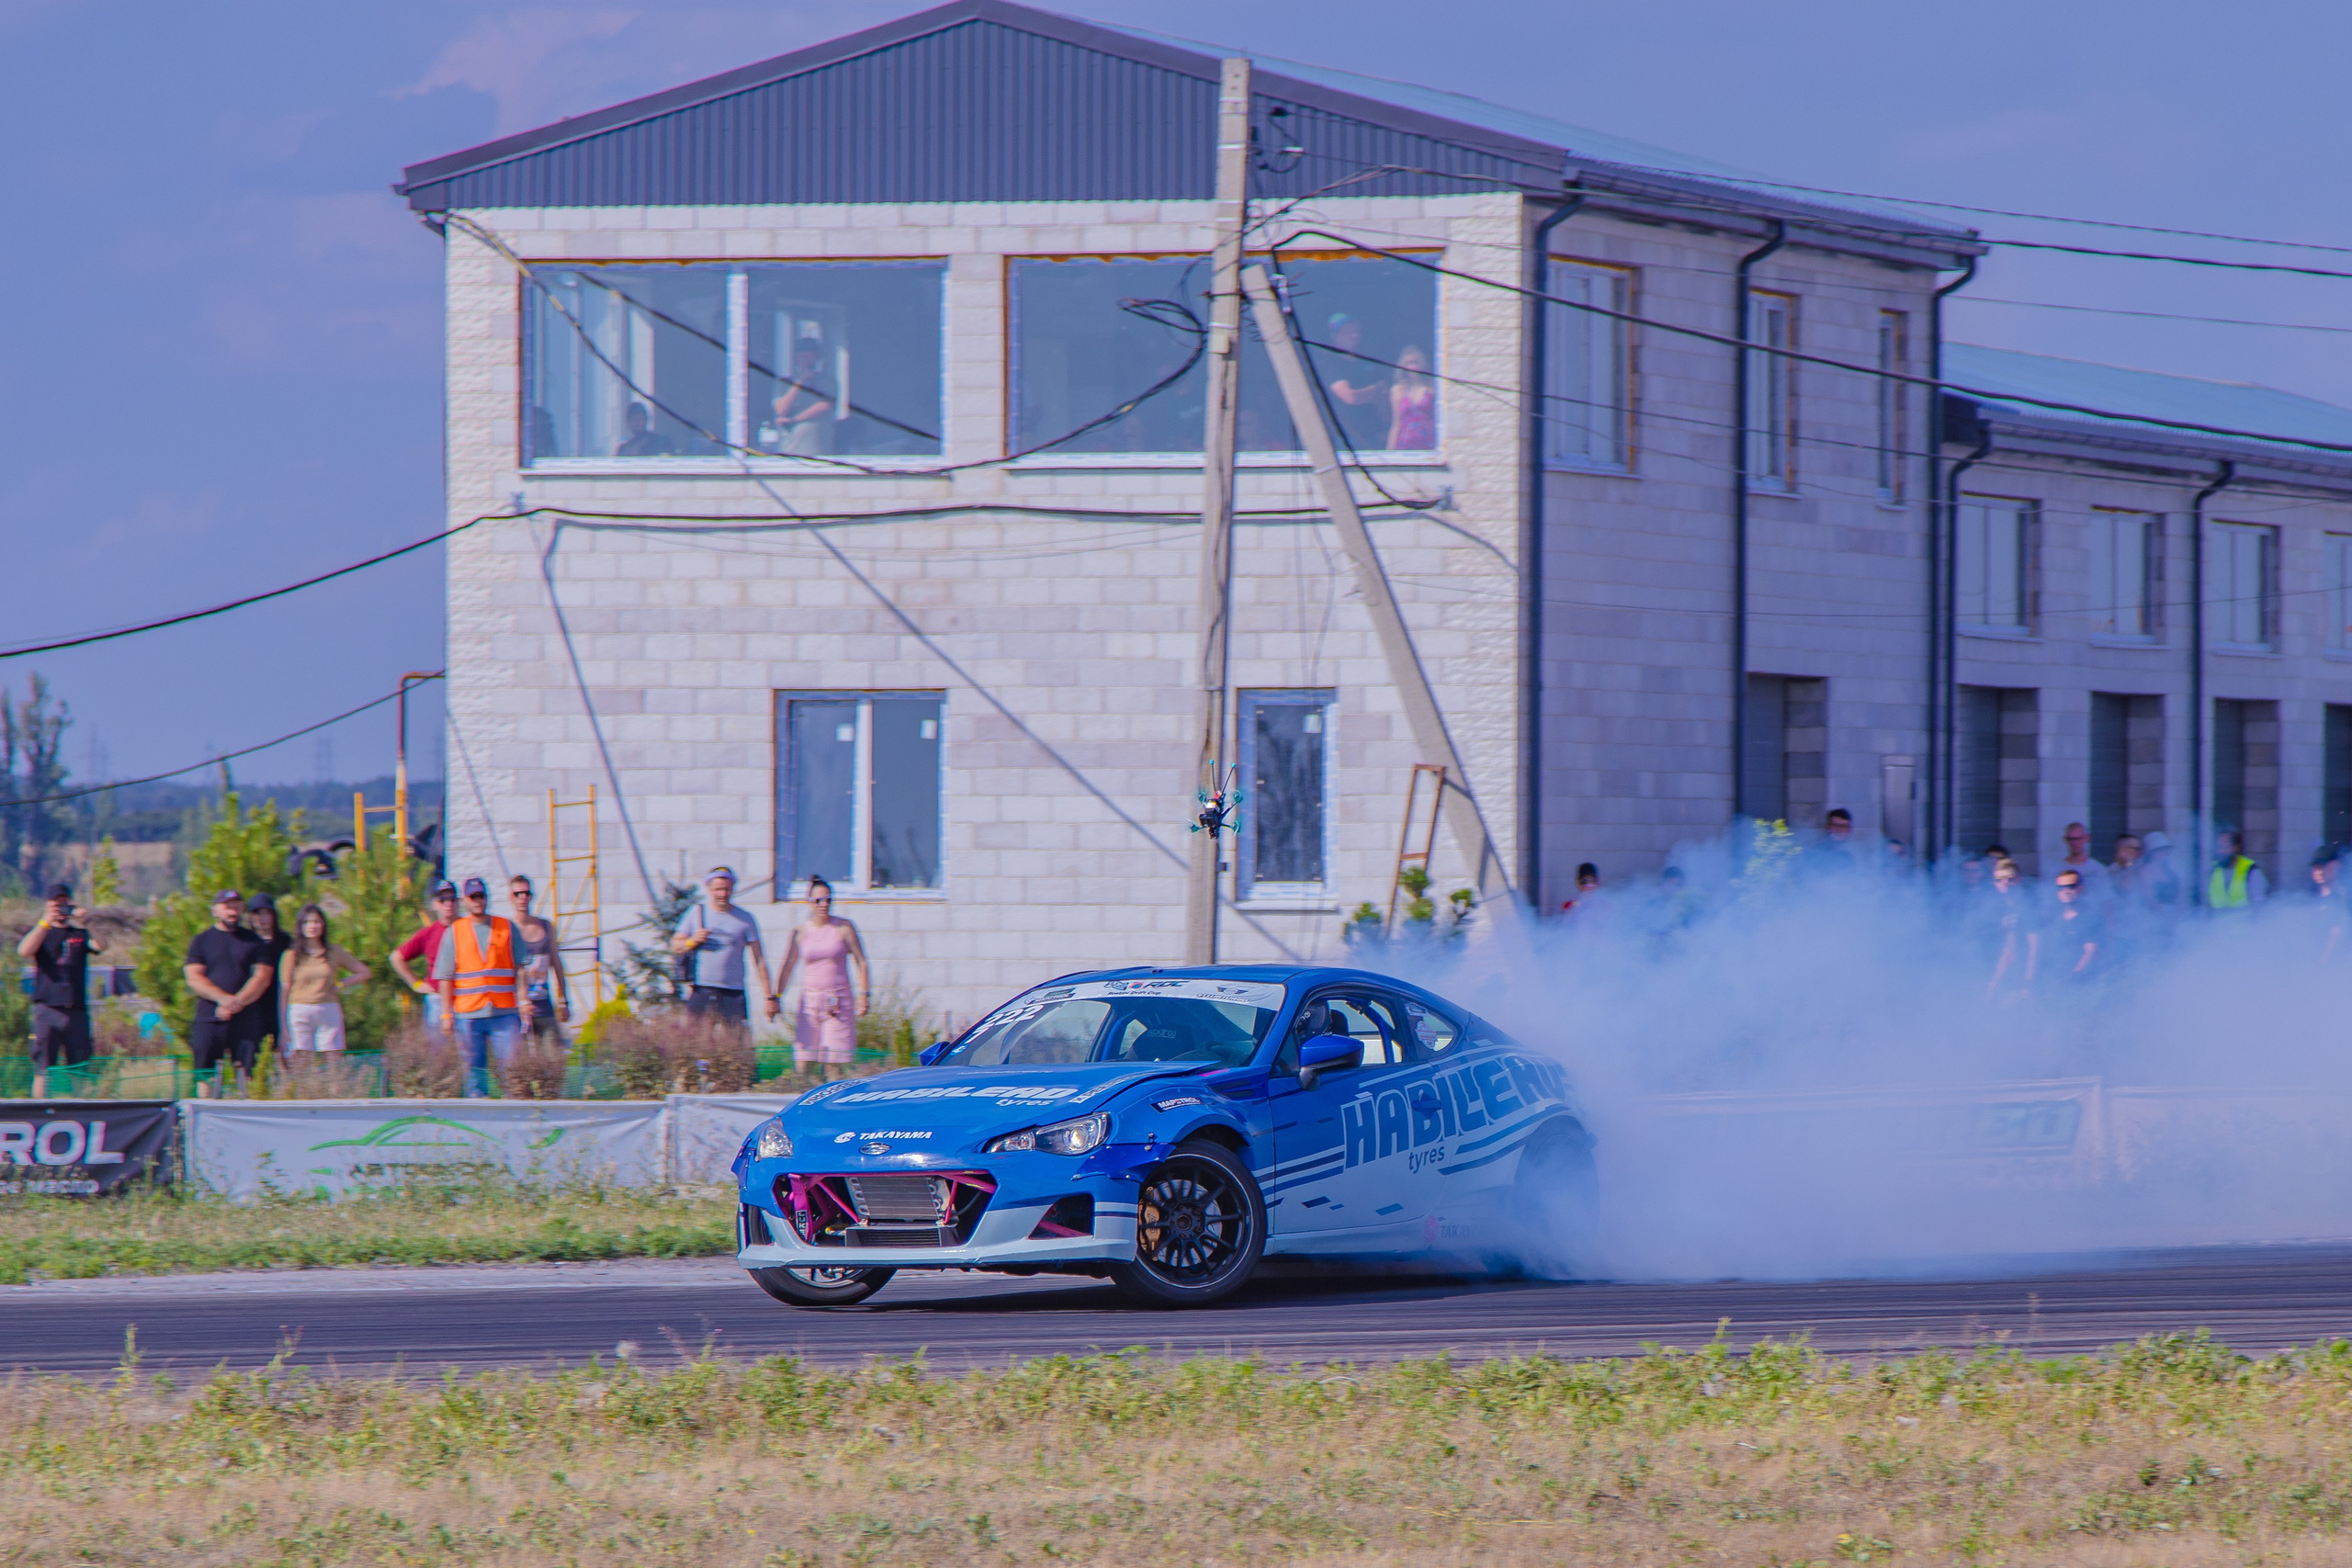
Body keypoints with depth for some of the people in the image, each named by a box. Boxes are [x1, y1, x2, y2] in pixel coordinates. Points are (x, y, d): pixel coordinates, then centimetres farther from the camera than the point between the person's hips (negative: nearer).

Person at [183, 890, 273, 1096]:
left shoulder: (252, 941, 13)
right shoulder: (201, 941, 11)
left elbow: (262, 977, 4)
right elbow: (193, 978, 1)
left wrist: (238, 1002, -11)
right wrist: (225, 999, -13)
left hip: (245, 1020, 0)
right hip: (208, 1019, 0)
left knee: (245, 1076, -7)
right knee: (206, 1077, -4)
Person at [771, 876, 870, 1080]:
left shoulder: (844, 928, 0)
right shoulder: (801, 932, 5)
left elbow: (861, 962, 1)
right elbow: (786, 967, 7)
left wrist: (864, 994, -7)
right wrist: (774, 997, -1)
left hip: (839, 1001, -2)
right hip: (810, 999, 2)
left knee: (834, 1063, -5)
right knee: (803, 1063, -6)